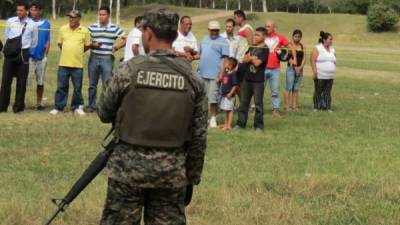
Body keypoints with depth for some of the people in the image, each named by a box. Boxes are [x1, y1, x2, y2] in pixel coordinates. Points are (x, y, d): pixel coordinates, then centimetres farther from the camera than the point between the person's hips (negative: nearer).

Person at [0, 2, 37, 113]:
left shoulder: (32, 25, -2)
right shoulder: (10, 21, 1)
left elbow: (34, 42, 8)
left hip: (23, 54, -1)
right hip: (10, 53, 1)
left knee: (21, 81, 3)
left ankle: (18, 107, 13)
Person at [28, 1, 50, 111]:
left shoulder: (46, 23, 5)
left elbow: (48, 41, 9)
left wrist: (46, 54, 1)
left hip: (41, 57, 2)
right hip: (28, 56, -2)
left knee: (40, 82, 8)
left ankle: (39, 102, 17)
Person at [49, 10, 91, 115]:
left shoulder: (84, 31, -3)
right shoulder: (63, 29, 3)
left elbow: (87, 46, 7)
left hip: (77, 64, -1)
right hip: (63, 63, 1)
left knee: (77, 88, 6)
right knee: (61, 87, 6)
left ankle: (77, 107, 18)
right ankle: (58, 107, 14)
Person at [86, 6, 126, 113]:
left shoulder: (114, 28, -1)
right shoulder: (92, 27, 4)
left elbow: (126, 39, -1)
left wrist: (117, 46, -14)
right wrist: (93, 45, -11)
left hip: (107, 59, -2)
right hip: (94, 59, 2)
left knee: (107, 85, -1)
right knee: (92, 84, 9)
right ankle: (92, 105, 20)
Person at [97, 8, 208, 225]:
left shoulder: (128, 70, -7)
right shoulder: (192, 79, 1)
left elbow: (104, 113, 5)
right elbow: (199, 137, 4)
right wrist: (192, 178, 13)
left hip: (128, 166, -2)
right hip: (171, 171, 2)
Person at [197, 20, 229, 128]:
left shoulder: (222, 41, -3)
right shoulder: (204, 39, 15)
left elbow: (225, 58, -9)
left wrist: (222, 72, -17)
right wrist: (199, 67, 9)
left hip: (215, 74, -6)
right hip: (202, 73, 6)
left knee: (213, 98, -5)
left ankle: (213, 118, 4)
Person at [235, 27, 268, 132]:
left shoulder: (264, 49, -7)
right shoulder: (252, 47, 14)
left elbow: (257, 63, -17)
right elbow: (244, 59, 6)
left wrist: (249, 57, -3)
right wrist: (252, 58, -12)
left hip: (258, 81, -6)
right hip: (247, 79, 6)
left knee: (258, 103, -2)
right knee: (244, 102, 9)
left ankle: (259, 125, 4)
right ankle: (240, 123, 16)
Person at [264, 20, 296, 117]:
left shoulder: (280, 37, 3)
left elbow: (291, 48, 8)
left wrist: (294, 58, 0)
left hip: (275, 69, 0)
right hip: (263, 68, 0)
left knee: (275, 91, 5)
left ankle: (276, 110, 10)